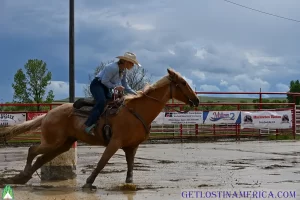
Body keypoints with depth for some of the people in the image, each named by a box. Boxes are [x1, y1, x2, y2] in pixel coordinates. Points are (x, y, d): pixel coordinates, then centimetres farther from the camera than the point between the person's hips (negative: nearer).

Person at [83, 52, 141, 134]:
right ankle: (88, 125, -35)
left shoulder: (124, 71, 4)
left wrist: (135, 93, 1)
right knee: (102, 102, -32)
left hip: (106, 87, 10)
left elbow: (125, 86, 11)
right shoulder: (113, 68, -24)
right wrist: (115, 87, -23)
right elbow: (104, 81, -23)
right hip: (97, 85, -10)